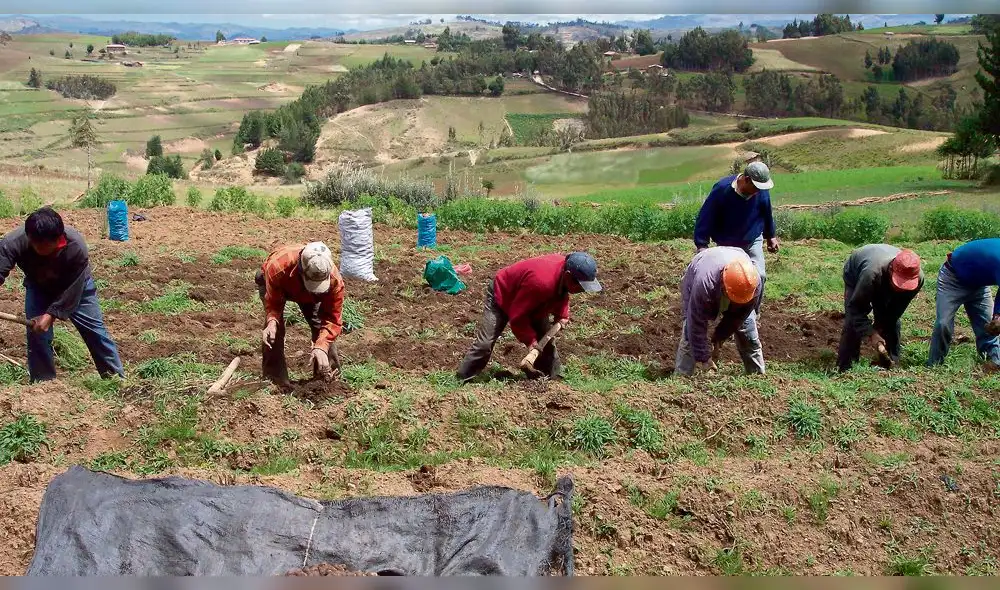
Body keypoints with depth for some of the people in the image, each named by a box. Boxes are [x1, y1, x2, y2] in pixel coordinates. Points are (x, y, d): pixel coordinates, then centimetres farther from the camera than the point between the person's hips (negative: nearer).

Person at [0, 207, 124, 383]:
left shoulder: (76, 247, -40)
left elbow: (72, 291, -31)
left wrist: (51, 314, -36)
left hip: (76, 284, -1)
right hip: (38, 287, 2)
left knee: (95, 330, 2)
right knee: (36, 333, -9)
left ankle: (117, 377, 15)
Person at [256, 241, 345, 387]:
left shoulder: (334, 279, -42)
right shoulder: (278, 267, -47)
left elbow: (333, 319, -32)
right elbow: (273, 304, -31)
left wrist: (321, 346, -47)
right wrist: (272, 322, -53)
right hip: (276, 285, -2)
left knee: (321, 324, -12)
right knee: (275, 327, -22)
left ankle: (331, 374, 6)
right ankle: (275, 379, -10)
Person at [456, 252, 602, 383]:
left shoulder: (566, 270, -20)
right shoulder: (541, 281, -46)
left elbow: (561, 293, 7)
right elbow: (517, 316, -34)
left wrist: (562, 315, -8)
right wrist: (530, 340, -29)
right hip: (502, 295, -8)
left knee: (547, 340, 3)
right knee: (485, 343, -13)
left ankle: (555, 379, 16)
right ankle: (461, 382, -4)